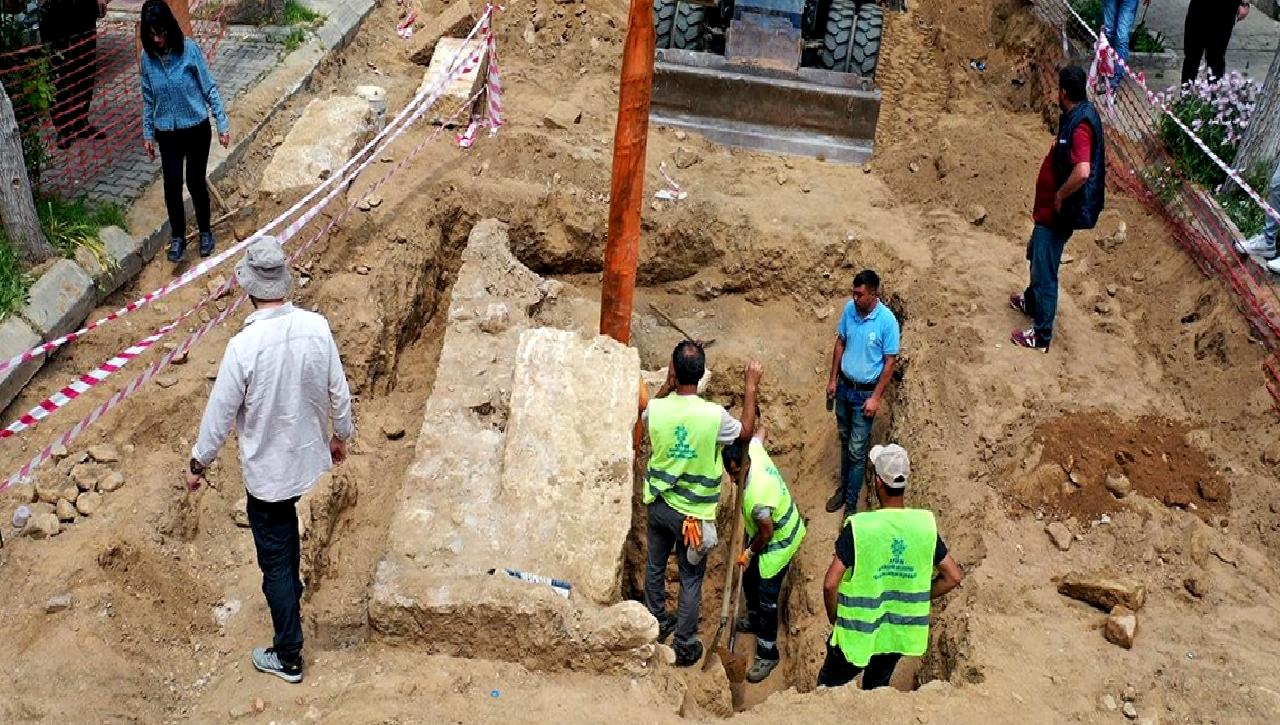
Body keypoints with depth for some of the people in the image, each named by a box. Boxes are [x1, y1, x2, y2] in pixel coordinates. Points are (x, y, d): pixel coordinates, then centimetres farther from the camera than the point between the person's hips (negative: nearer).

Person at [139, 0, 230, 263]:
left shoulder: (189, 49, -16)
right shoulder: (148, 57, -6)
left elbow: (209, 88, -9)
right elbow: (148, 99, 5)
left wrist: (222, 125, -9)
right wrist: (147, 134, 8)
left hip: (196, 129, -2)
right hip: (167, 133, 2)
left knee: (195, 183, 7)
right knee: (172, 185, -3)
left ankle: (205, 231, 29)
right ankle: (178, 237, 14)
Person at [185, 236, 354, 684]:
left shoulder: (244, 346, -27)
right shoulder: (317, 327, -14)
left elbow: (220, 412, -16)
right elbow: (339, 392, -3)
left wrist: (198, 463, 0)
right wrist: (341, 434, 16)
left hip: (267, 467, -5)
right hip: (307, 455, 5)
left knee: (275, 557, 10)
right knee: (284, 522, 33)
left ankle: (288, 657, 23)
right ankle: (291, 590, 56)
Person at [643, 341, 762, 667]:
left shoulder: (656, 409, -18)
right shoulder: (714, 415, -26)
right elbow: (745, 432, -4)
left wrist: (668, 384, 3)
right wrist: (751, 386, 0)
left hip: (658, 504, 3)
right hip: (692, 513, -3)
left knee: (655, 566, 25)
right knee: (691, 580, 15)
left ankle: (658, 624, 45)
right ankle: (686, 647, 26)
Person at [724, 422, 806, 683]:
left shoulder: (756, 494, -42)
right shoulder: (753, 448, -22)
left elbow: (767, 533, -26)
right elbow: (759, 431, 3)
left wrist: (749, 552, -12)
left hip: (779, 542, -9)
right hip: (764, 533, 9)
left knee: (766, 597, 1)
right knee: (750, 578, 25)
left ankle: (768, 654, 18)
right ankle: (754, 620, 50)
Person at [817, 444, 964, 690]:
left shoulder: (858, 526, -24)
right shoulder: (925, 524, -12)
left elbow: (830, 584, -23)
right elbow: (954, 576, -4)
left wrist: (835, 620, -5)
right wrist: (917, 600, 7)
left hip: (857, 635, -4)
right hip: (898, 634, 4)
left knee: (827, 687, 21)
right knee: (877, 687, 28)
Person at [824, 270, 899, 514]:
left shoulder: (887, 320, -21)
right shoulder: (849, 308, -6)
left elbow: (890, 362, -15)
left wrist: (876, 398, -15)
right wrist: (833, 380, 7)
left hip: (865, 393, -5)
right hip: (844, 386, 5)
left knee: (857, 450, 1)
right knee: (845, 441, 20)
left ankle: (851, 505, 12)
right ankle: (844, 486, 38)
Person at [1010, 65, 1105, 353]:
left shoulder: (1080, 124, -27)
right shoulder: (1076, 116, 4)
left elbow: (1082, 172, -39)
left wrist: (1059, 196, -24)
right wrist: (1055, 196, 13)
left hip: (1057, 213, -10)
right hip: (1048, 208, 10)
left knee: (1045, 271, -1)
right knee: (1035, 254, 29)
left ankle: (1041, 335, 9)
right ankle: (1031, 302, 51)